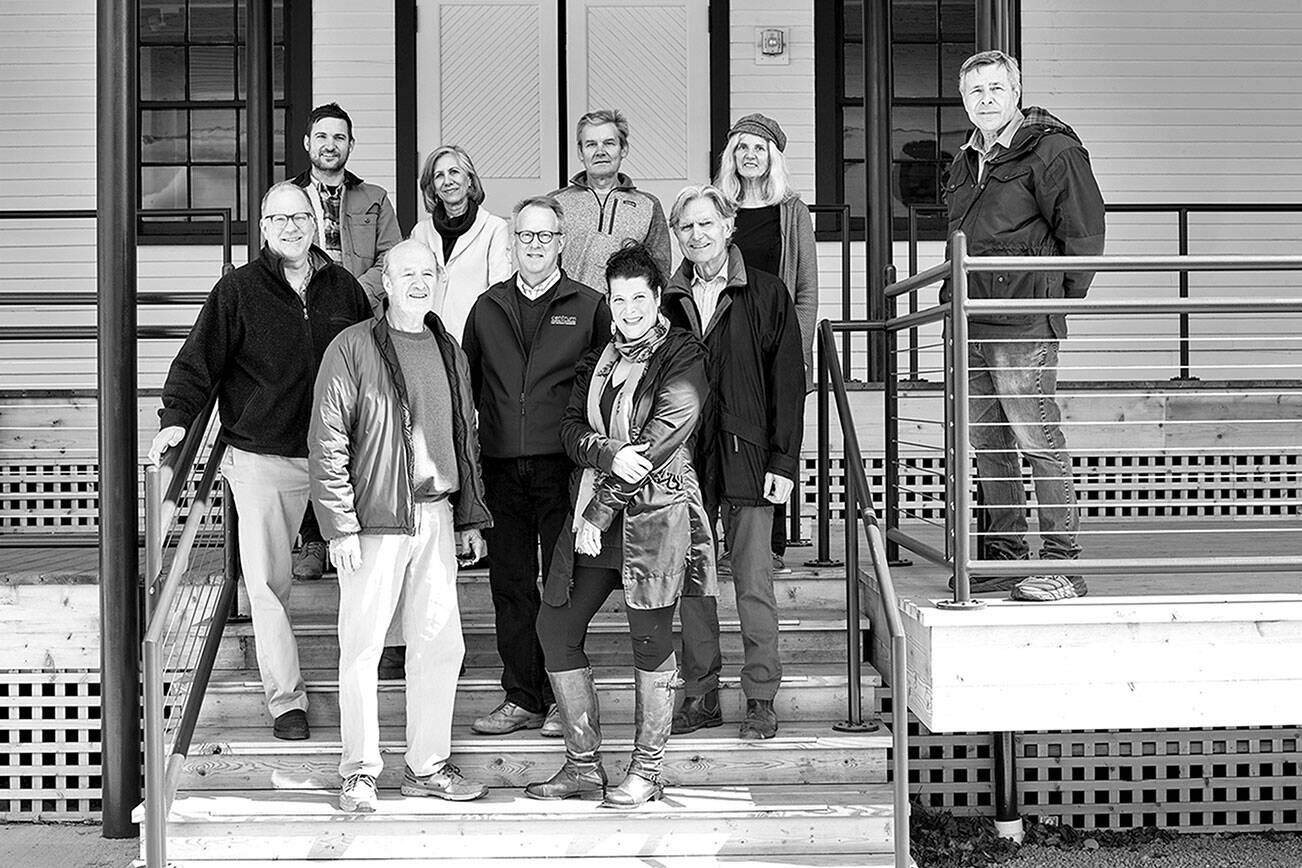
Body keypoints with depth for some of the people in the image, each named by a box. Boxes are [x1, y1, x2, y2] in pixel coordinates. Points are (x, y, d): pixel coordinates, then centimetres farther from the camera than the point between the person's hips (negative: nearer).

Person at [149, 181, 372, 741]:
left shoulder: (343, 288, 7)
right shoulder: (239, 290, -2)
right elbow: (199, 359, -4)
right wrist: (176, 417, -17)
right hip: (260, 458, -2)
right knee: (268, 583, -3)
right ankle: (286, 698, 6)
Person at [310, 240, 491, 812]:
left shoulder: (449, 353, 13)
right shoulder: (352, 349, -5)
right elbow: (327, 442, -7)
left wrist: (470, 517, 15)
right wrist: (340, 525, -12)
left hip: (436, 516, 5)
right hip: (374, 518, -5)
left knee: (440, 643, 7)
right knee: (362, 646, 0)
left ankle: (427, 765, 20)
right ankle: (360, 771, 13)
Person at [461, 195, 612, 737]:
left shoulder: (589, 307, 5)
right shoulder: (487, 308, 14)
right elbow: (468, 385, 16)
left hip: (563, 465, -3)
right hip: (503, 467, 3)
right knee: (510, 585, 6)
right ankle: (521, 698, 15)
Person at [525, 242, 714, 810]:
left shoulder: (682, 358, -5)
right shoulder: (599, 360, 16)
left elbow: (659, 441, -13)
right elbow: (572, 428, 6)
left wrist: (598, 512, -13)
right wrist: (610, 452, -17)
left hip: (654, 512, -7)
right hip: (593, 511, 7)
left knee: (651, 640, 0)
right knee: (556, 626, 5)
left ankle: (647, 771, 13)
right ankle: (584, 764, 15)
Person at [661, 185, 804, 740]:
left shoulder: (766, 295, 2)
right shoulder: (668, 301, 10)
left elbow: (787, 382, -1)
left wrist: (783, 461, -7)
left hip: (746, 457, -3)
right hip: (682, 460, 3)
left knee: (753, 582, -1)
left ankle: (761, 699, 9)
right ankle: (700, 695, 16)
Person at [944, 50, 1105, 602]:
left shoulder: (1052, 149, -4)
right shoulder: (966, 161, 19)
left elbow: (1084, 231, -6)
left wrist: (1058, 299, -5)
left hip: (1025, 323, -8)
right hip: (971, 325, 8)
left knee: (1039, 442, -7)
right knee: (989, 446, 11)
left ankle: (1061, 566, -3)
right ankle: (1005, 556, 19)